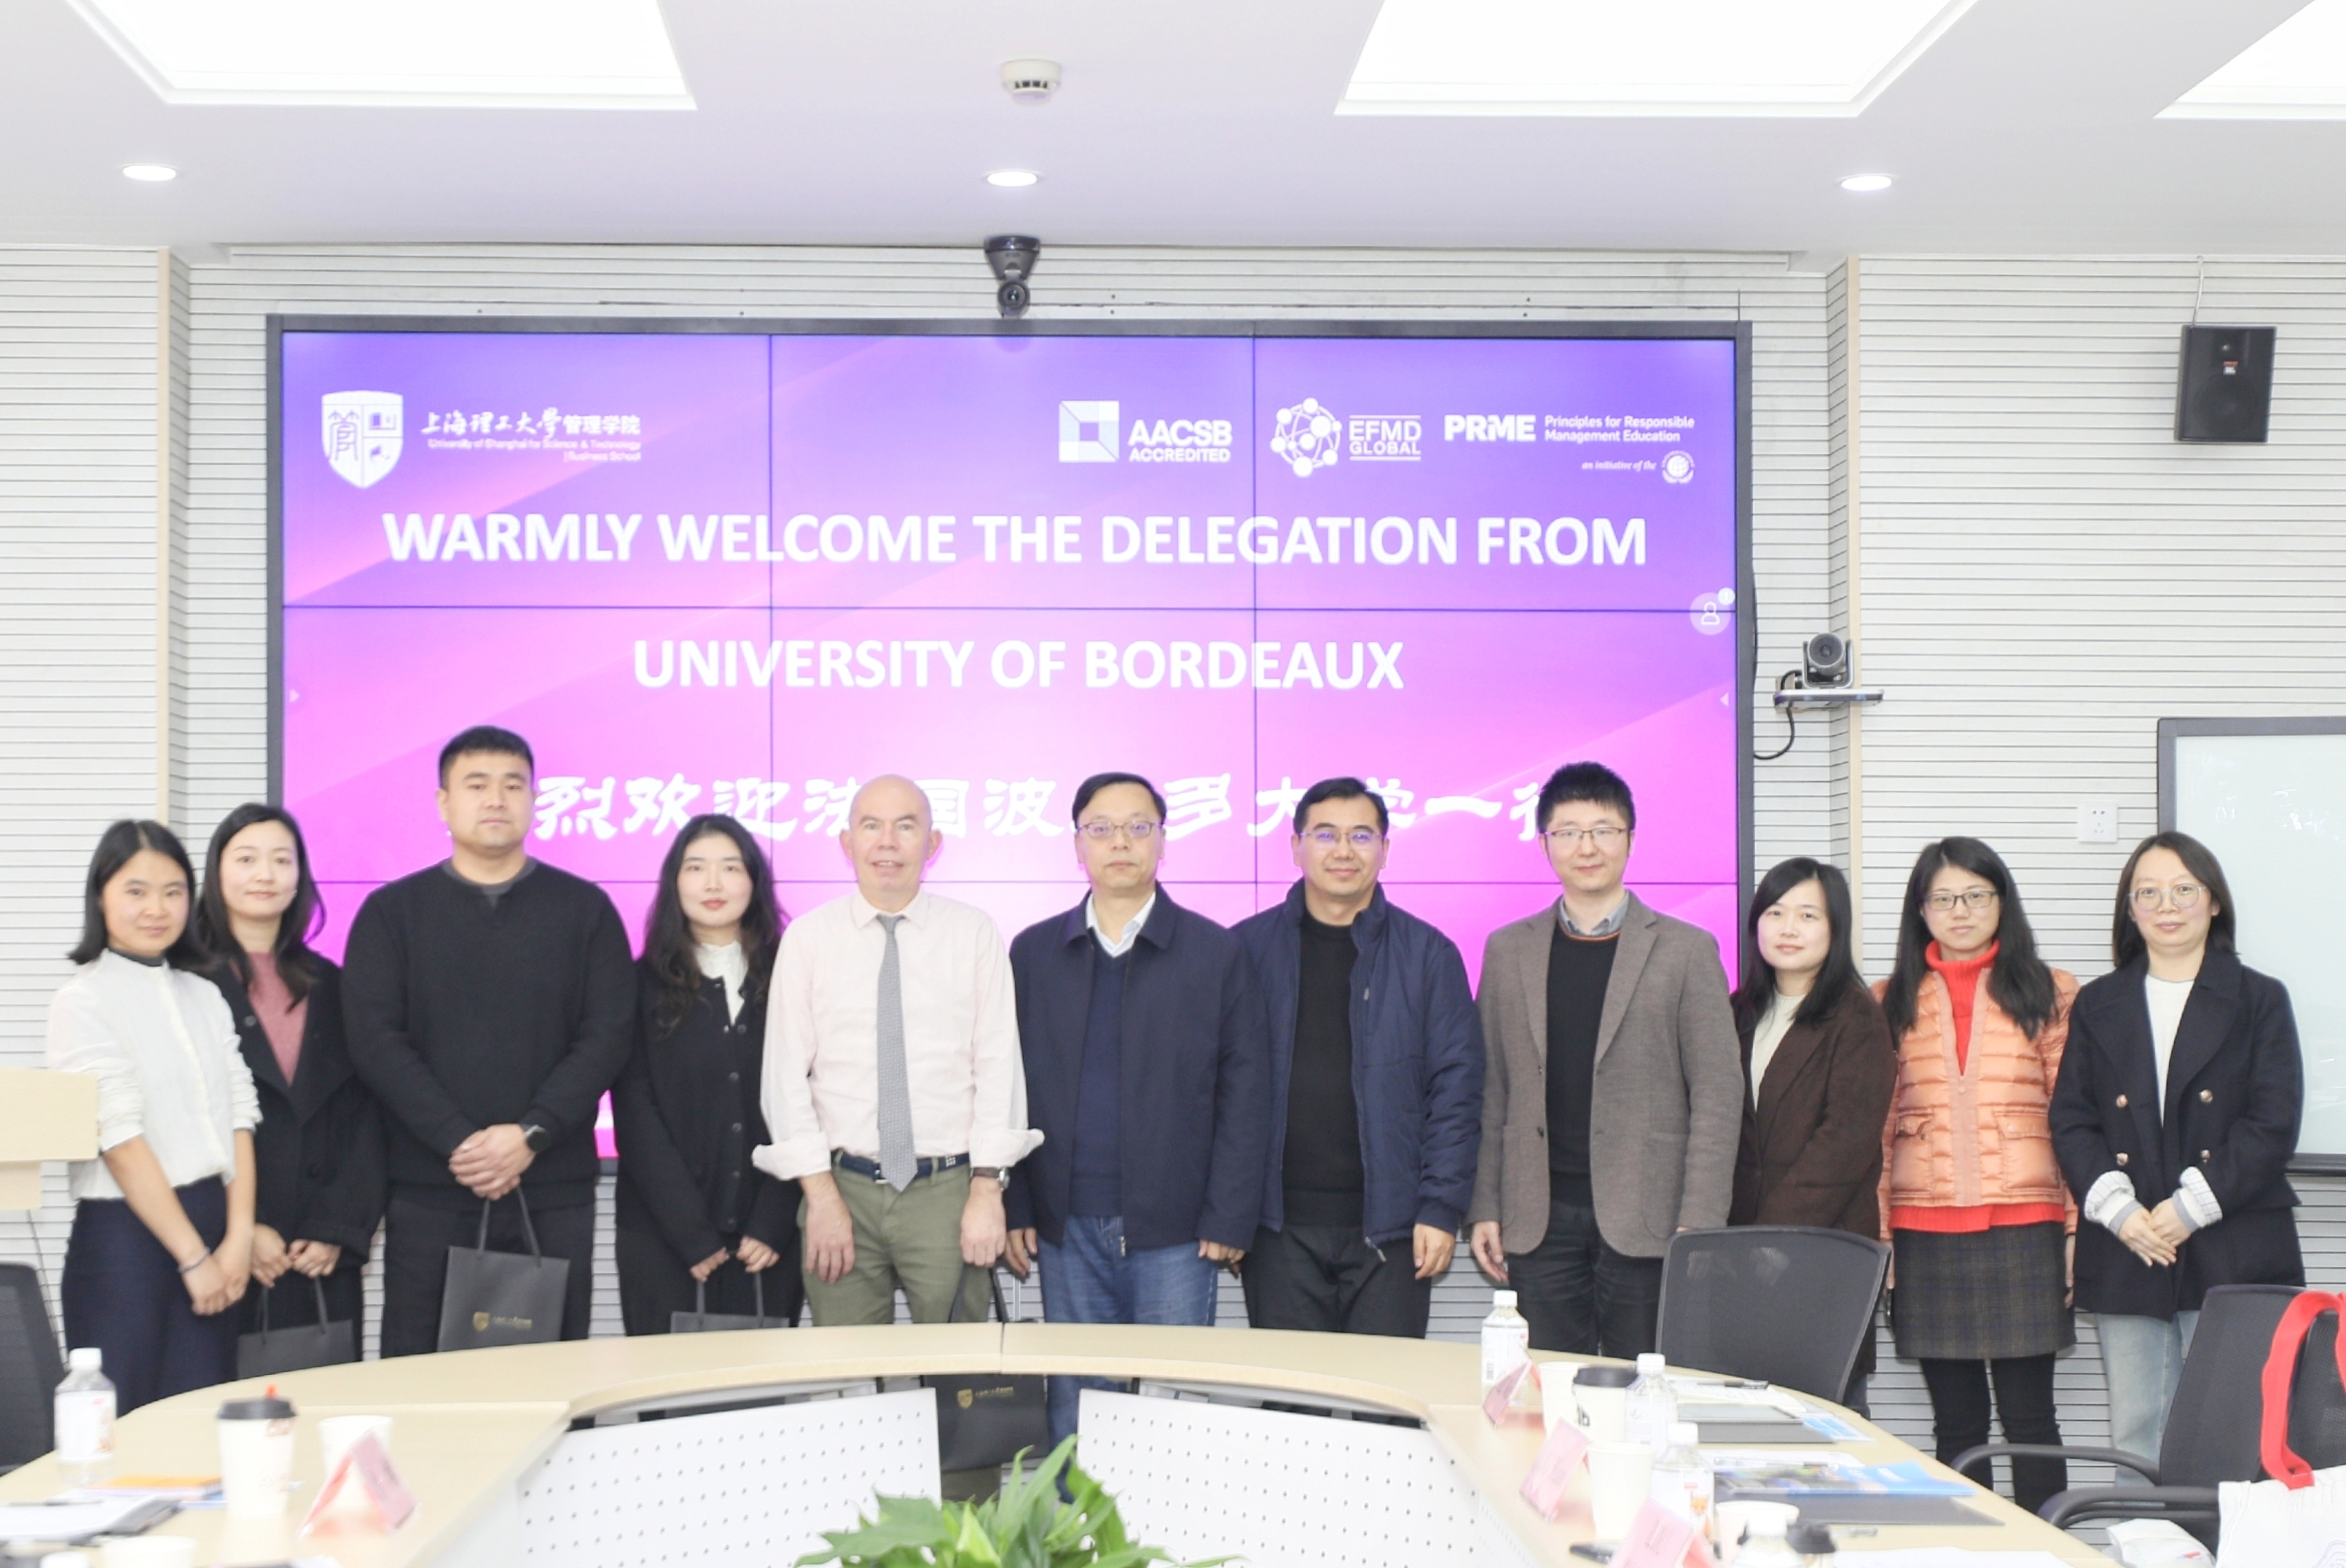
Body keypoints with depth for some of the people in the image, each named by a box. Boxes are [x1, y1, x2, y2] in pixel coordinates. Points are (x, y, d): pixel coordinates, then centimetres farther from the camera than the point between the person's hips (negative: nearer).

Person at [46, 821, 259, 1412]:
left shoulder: (203, 995, 13)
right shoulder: (83, 1001, -5)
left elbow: (238, 1117, 8)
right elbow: (121, 1139, -10)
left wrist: (238, 1239, -5)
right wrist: (193, 1256, -11)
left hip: (211, 1228, 5)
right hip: (124, 1234, -5)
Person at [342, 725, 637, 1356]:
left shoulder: (584, 910, 9)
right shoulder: (391, 913, 8)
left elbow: (608, 1037, 0)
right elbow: (375, 1040, -2)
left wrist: (530, 1136, -13)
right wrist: (459, 1141, -13)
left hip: (553, 1191, 0)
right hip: (428, 1191, 0)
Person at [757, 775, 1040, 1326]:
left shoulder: (975, 935, 3)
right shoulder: (808, 939, 4)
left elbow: (998, 1065, 0)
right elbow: (785, 1073, 2)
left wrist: (987, 1191, -8)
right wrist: (821, 1196, -6)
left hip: (948, 1191, 0)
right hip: (844, 1185, 1)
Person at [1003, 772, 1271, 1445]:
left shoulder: (1215, 953, 3)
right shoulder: (1034, 953, 9)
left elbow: (1245, 1091, 0)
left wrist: (1229, 1219, -6)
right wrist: (1013, 1209, 1)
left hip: (1175, 1232, -2)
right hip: (1068, 1229, 2)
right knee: (1073, 1409, 7)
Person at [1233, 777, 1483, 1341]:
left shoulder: (1428, 955, 5)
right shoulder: (1248, 949, 6)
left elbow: (1456, 1090, 3)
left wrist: (1442, 1209, -5)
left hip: (1389, 1225, -1)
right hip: (1280, 1228, 1)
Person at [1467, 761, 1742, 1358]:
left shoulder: (1686, 950, 3)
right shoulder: (1508, 950, 11)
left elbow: (1719, 1093, -1)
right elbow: (1491, 1091, 12)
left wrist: (1698, 1225, -7)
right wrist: (1485, 1208, 5)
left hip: (1643, 1219, -2)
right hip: (1540, 1219, 2)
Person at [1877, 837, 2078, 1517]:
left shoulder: (2050, 995, 6)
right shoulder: (1891, 1003, 11)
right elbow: (1877, 1126, 9)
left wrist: (2080, 1229, -2)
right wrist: (1875, 1237, 3)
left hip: (2024, 1225, -2)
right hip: (1926, 1232, 2)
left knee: (2029, 1417, 0)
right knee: (1956, 1421, 7)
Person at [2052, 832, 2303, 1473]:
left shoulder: (2259, 1001, 7)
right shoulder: (2098, 1006, 14)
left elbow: (2273, 1125, -3)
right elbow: (2071, 1121, 7)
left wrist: (2192, 1207, -12)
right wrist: (2116, 1207, -9)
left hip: (2231, 1253, -2)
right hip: (2126, 1253, 2)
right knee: (2134, 1438, 2)